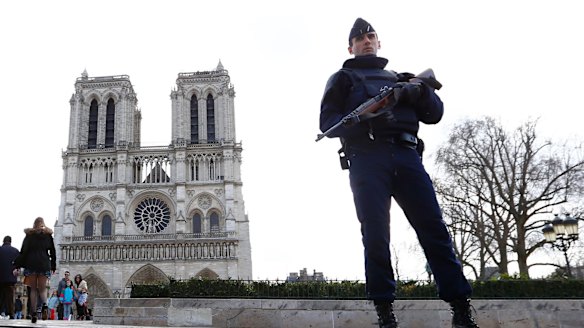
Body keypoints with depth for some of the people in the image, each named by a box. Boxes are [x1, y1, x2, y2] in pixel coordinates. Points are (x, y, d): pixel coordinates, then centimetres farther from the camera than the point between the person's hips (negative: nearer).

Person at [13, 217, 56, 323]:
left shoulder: (29, 235, 5)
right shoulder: (48, 235, 9)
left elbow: (23, 251, -1)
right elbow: (52, 252, 10)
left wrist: (18, 265, 1)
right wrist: (53, 266, 16)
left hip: (31, 264, -1)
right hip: (44, 264, 1)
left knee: (33, 289, 5)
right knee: (42, 288, 8)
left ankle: (33, 313, -1)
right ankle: (44, 304, -22)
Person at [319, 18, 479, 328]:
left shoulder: (399, 78, 30)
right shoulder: (343, 78, 20)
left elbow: (434, 114, 20)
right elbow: (328, 122, 5)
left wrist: (419, 90, -1)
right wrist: (364, 119, -13)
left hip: (406, 155, 2)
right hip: (366, 158, -2)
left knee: (434, 228, -8)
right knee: (375, 235, -9)